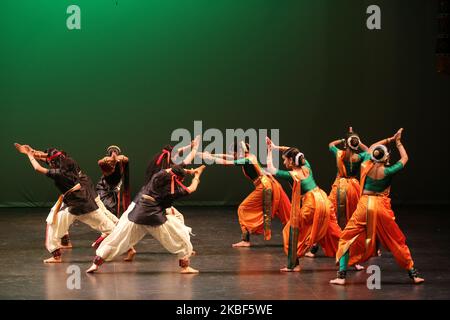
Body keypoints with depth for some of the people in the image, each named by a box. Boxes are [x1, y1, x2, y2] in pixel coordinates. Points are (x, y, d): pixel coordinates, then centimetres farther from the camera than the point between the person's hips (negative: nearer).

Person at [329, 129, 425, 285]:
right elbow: (404, 158, 8)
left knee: (346, 238, 8)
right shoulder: (388, 171, -9)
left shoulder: (366, 165, -1)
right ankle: (413, 274, 17)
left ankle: (341, 276, -4)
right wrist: (398, 142, 20)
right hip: (381, 207, -1)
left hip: (364, 206, 1)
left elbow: (371, 148, 20)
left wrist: (389, 139, 23)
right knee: (398, 242, 12)